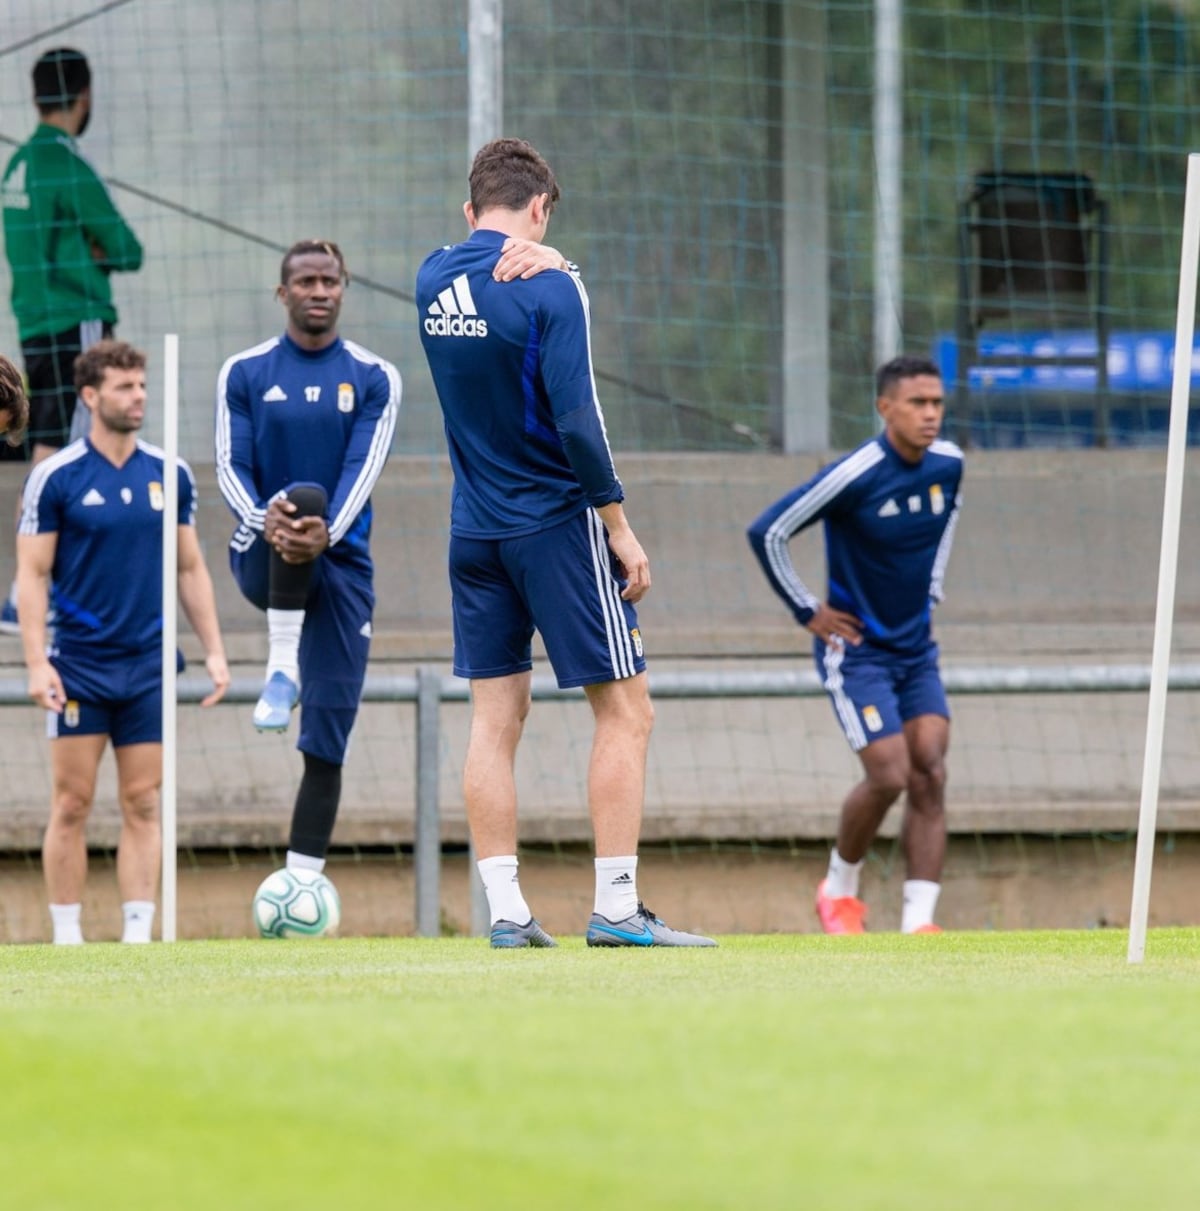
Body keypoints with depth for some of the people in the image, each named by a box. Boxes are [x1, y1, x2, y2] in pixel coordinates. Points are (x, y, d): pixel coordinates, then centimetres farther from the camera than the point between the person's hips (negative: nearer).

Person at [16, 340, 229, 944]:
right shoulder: (55, 476, -5)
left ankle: (137, 935, 3)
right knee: (72, 804, -2)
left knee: (142, 804, 2)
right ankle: (67, 936, 3)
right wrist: (36, 662, -13)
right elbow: (32, 574, -5)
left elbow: (190, 568, 13)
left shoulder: (170, 474, 6)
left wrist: (213, 650, 7)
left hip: (148, 666, 3)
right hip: (78, 666, -3)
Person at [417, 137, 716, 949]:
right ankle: (616, 908, -4)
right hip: (557, 520, -6)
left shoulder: (434, 280, 3)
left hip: (475, 533, 6)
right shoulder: (548, 286, -14)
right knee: (625, 710, 1)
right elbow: (576, 421, -18)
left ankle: (506, 911, 4)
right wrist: (621, 529, -11)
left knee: (495, 717, 7)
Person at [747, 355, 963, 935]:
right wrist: (808, 611, -10)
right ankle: (839, 887, 14)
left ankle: (918, 920, -9)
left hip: (917, 647, 6)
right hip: (857, 648, -6)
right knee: (889, 775, -13)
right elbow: (767, 533, -16)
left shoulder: (948, 464, -1)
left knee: (930, 775, -8)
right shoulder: (855, 476, -21)